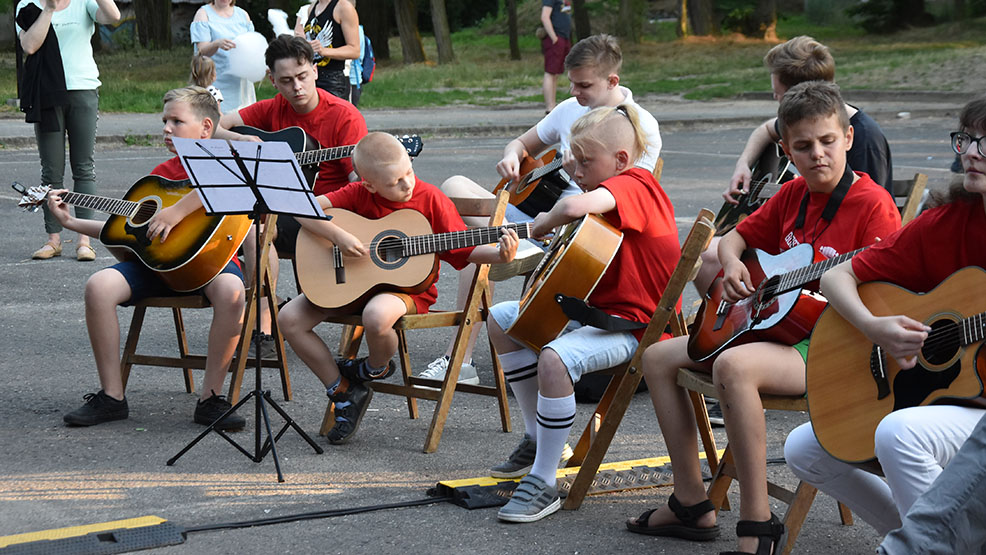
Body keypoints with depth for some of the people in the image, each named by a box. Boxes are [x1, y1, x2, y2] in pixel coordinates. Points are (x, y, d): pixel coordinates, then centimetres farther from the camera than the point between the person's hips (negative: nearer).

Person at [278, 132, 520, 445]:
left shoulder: (430, 199, -9)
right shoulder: (359, 195, -5)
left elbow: (465, 251, -5)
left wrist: (500, 255, -23)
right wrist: (338, 235, -26)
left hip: (408, 286, -4)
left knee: (376, 316, -40)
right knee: (290, 319, -10)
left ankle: (377, 368, -1)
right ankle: (344, 393, 6)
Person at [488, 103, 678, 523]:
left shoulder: (632, 185, -19)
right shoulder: (611, 193, 14)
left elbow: (574, 207, -38)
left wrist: (541, 225, -19)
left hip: (632, 323, -12)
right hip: (595, 307, 12)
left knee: (555, 359, -37)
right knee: (500, 320, 17)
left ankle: (543, 484, -27)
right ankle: (538, 438, 22)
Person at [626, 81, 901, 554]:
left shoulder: (872, 203, -13)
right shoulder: (792, 196, 11)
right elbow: (737, 237, 25)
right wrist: (732, 266, 3)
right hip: (774, 327, 10)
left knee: (733, 366, -38)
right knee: (658, 357, 9)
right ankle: (692, 505, 10)